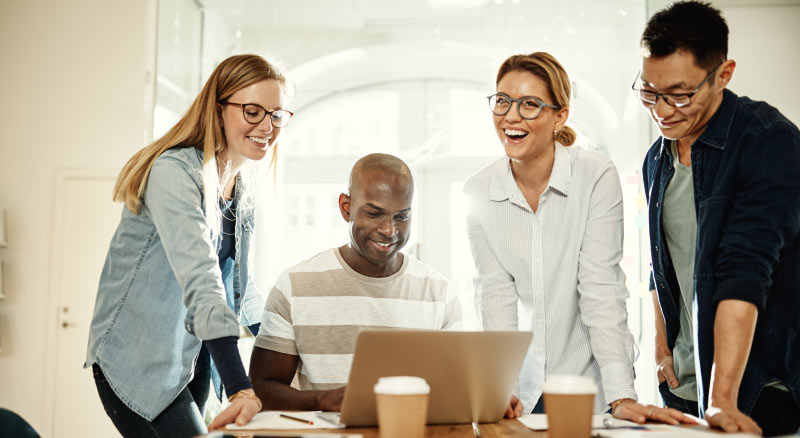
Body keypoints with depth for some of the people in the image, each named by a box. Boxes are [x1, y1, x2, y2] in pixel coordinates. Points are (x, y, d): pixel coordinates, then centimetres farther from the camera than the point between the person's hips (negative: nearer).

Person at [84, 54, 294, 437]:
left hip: (192, 360, 8)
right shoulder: (175, 172, -21)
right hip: (139, 362, -8)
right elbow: (200, 278, -34)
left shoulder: (244, 185, 6)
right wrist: (241, 389, -42)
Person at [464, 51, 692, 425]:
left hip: (589, 379, -2)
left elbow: (601, 290, -17)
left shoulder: (597, 177, -13)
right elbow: (495, 294, -9)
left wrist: (622, 398, -25)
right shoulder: (478, 191, -4)